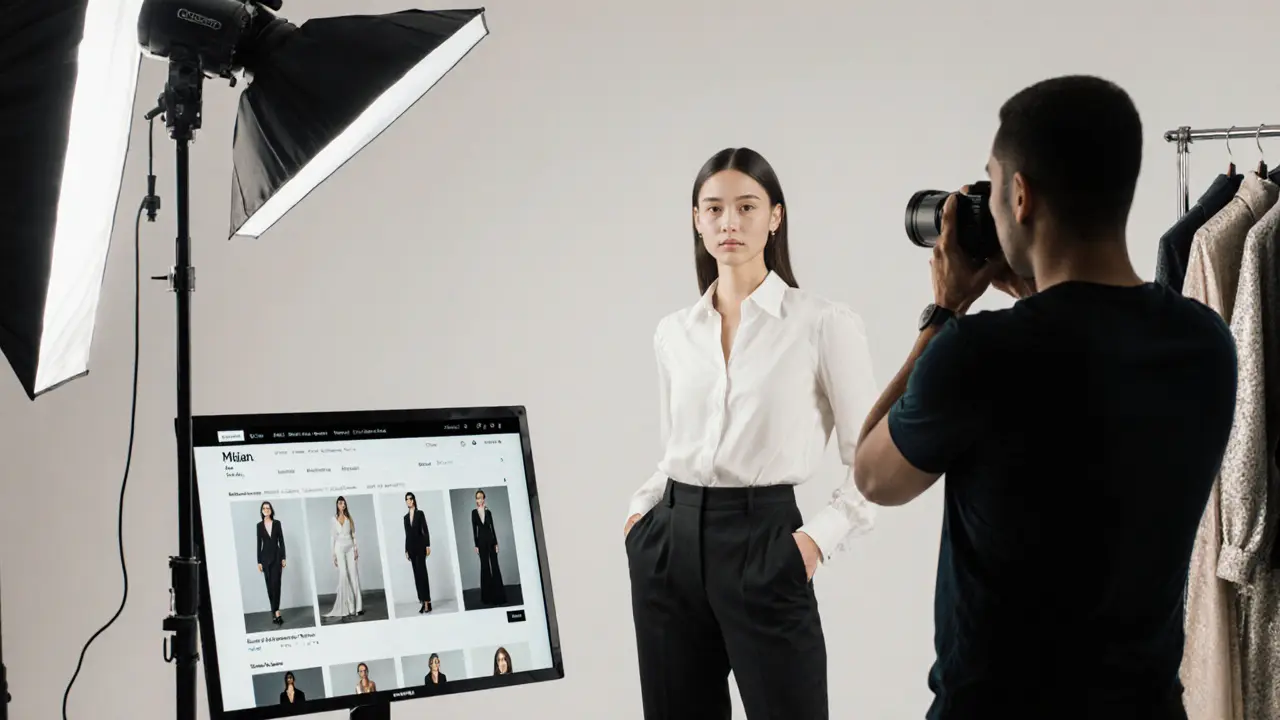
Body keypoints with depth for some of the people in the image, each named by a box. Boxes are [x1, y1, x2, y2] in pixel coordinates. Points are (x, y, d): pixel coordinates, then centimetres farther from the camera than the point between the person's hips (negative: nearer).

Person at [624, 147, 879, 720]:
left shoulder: (824, 324, -4)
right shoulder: (674, 333, 10)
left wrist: (819, 537, -13)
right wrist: (641, 509, 6)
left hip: (762, 545, -5)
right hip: (671, 546, 5)